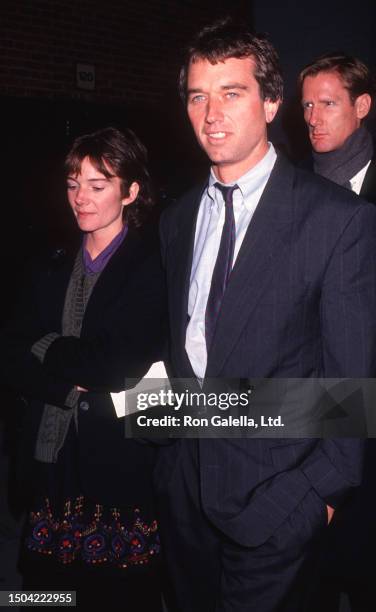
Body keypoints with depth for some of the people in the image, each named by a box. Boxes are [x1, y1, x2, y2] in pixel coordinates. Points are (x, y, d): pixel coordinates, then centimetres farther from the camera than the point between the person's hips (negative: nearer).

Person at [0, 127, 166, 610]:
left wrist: (49, 350, -4)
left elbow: (122, 362, -16)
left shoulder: (153, 267, -6)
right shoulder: (52, 271, 13)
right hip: (52, 462, 5)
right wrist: (72, 383, -12)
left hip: (121, 466, -5)